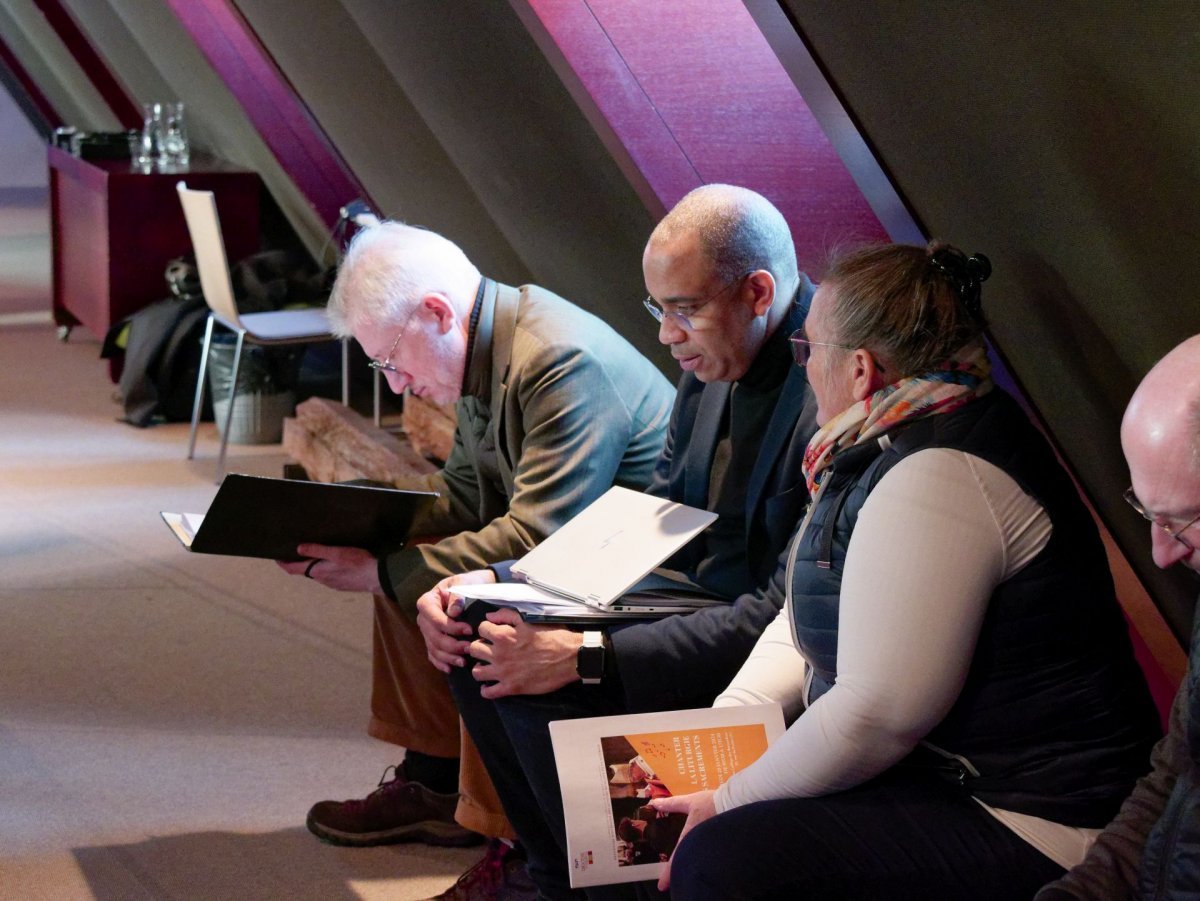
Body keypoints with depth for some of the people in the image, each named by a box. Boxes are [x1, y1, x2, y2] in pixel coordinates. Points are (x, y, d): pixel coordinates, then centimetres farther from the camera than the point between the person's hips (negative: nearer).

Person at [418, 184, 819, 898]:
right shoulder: (713, 369, 5)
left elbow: (789, 617, -28)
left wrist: (585, 656, -29)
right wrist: (494, 581, -3)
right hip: (696, 600, 10)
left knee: (545, 696, -23)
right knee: (480, 631, 2)